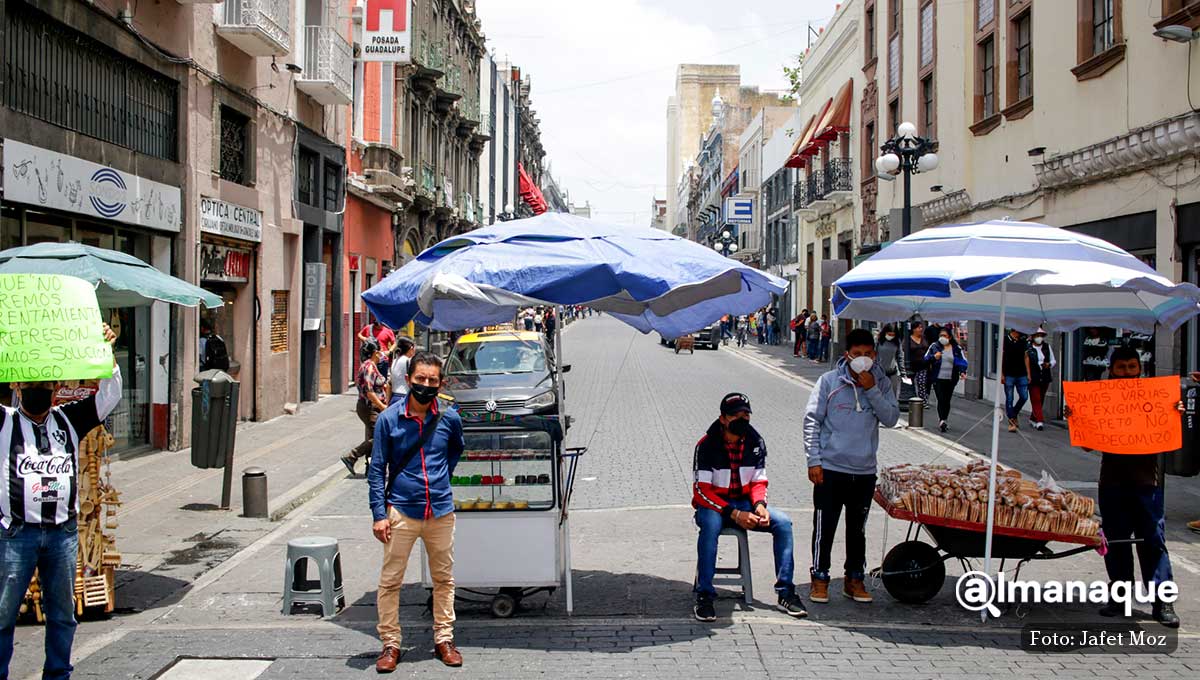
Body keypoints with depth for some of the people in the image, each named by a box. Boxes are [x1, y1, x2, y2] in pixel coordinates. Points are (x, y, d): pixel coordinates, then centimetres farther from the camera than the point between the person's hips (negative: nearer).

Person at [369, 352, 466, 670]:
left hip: (441, 511, 2)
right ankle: (390, 644, 15)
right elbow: (377, 470, -2)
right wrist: (379, 514, -7)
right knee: (390, 581, 2)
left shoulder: (450, 418, -1)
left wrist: (441, 476, 10)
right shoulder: (389, 419, -6)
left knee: (444, 578, 11)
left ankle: (444, 639, 25)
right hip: (401, 511, -2)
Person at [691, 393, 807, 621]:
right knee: (710, 525, -38)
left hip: (744, 503, 5)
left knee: (783, 522, -17)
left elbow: (758, 481, 5)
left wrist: (759, 505, -18)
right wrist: (733, 514, -27)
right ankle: (704, 597, -31)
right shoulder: (706, 445, -16)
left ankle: (785, 592, -9)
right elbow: (701, 491, -18)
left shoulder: (756, 443, -1)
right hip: (713, 505, -5)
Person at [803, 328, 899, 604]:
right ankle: (820, 579, 13)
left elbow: (891, 418, -5)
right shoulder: (830, 381, -5)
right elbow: (811, 420, -4)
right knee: (824, 527, 0)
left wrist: (872, 390, -15)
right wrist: (814, 460, -9)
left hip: (865, 471, 3)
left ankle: (855, 579, 25)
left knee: (858, 528, 13)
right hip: (830, 468, -3)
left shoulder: (881, 383, 4)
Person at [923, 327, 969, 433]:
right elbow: (925, 360, 3)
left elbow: (963, 362, 7)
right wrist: (934, 357, -17)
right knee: (941, 399, -13)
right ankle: (942, 421, -19)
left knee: (947, 401, 8)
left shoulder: (957, 349, 6)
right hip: (938, 379, -2)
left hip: (950, 380, 2)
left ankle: (943, 421, 20)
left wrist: (962, 371, -12)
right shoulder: (934, 347, 3)